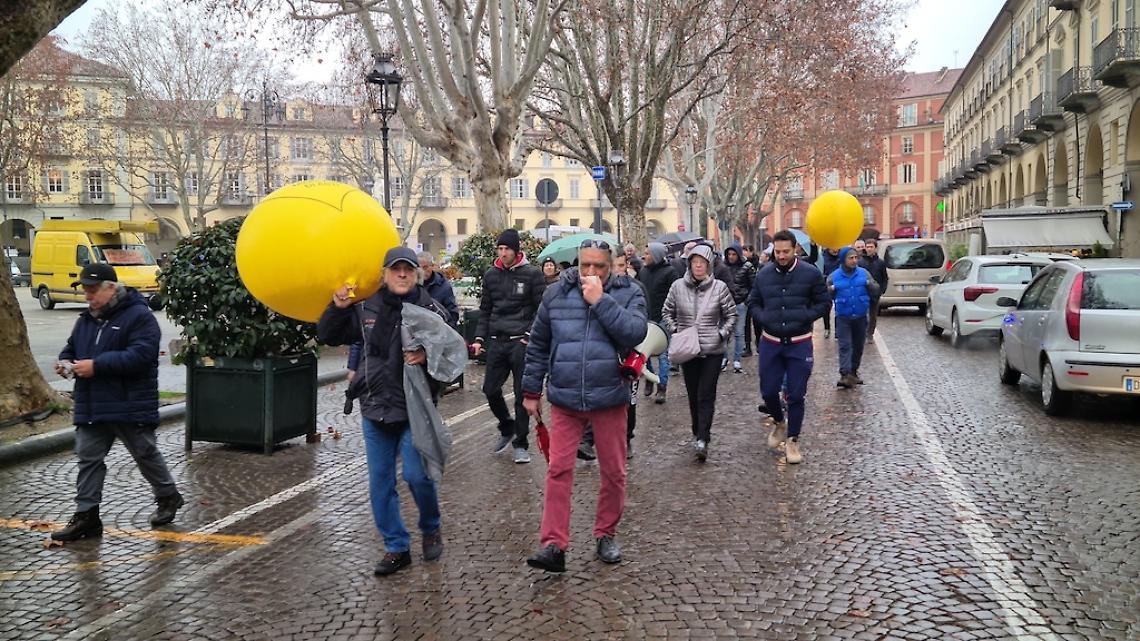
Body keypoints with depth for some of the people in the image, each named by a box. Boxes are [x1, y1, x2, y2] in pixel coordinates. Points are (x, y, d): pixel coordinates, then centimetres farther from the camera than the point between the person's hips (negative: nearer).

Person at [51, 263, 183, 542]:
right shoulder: (86, 318, 12)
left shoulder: (139, 316, -13)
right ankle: (86, 515, 12)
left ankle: (168, 497, 29)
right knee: (88, 458, 6)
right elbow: (71, 347, 26)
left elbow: (140, 355, -24)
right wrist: (66, 362, 1)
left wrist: (96, 365, -26)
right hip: (92, 407, 7)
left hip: (131, 407, -7)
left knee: (146, 455, 9)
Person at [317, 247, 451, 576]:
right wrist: (338, 308, -6)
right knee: (380, 482, 7)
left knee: (417, 475, -9)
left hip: (415, 407, -4)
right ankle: (396, 547, 22)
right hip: (375, 407, 4)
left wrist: (428, 355, -27)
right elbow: (327, 336, 11)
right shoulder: (366, 309, 3)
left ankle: (431, 528, 22)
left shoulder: (432, 310, -7)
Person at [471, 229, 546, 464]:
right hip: (496, 341, 5)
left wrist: (529, 336, -12)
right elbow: (485, 310, 16)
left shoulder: (532, 274, -3)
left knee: (522, 394, 0)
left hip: (521, 342, -4)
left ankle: (521, 444, 11)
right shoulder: (491, 275, 10)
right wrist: (479, 338, 6)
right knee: (490, 389, 6)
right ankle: (507, 429, 30)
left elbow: (541, 310, -2)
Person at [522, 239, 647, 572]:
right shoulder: (555, 294, 4)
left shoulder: (629, 293, -1)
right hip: (564, 399, 1)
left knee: (614, 472, 10)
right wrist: (531, 391, 12)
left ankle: (606, 535, 28)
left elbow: (635, 333, -19)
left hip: (609, 399, -1)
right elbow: (538, 345, 11)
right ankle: (554, 545, 2)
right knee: (558, 471, -3)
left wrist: (600, 301, -19)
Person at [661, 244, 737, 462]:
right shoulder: (678, 287, -1)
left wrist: (722, 334, -6)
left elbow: (731, 315, 7)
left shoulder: (719, 287, -4)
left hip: (713, 350, -2)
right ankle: (697, 433, 26)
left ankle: (702, 440, -8)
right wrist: (675, 331, -2)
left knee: (706, 395, -7)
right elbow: (666, 312, 12)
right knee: (693, 395, 11)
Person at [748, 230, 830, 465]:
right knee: (768, 391, 6)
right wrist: (763, 317, -8)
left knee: (796, 395, 3)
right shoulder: (764, 274, 1)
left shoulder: (810, 273, -5)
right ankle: (779, 422, 36)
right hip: (770, 342, 2)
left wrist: (805, 317, -15)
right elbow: (753, 302, 12)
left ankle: (792, 441, 17)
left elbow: (824, 302, 1)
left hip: (799, 344, -2)